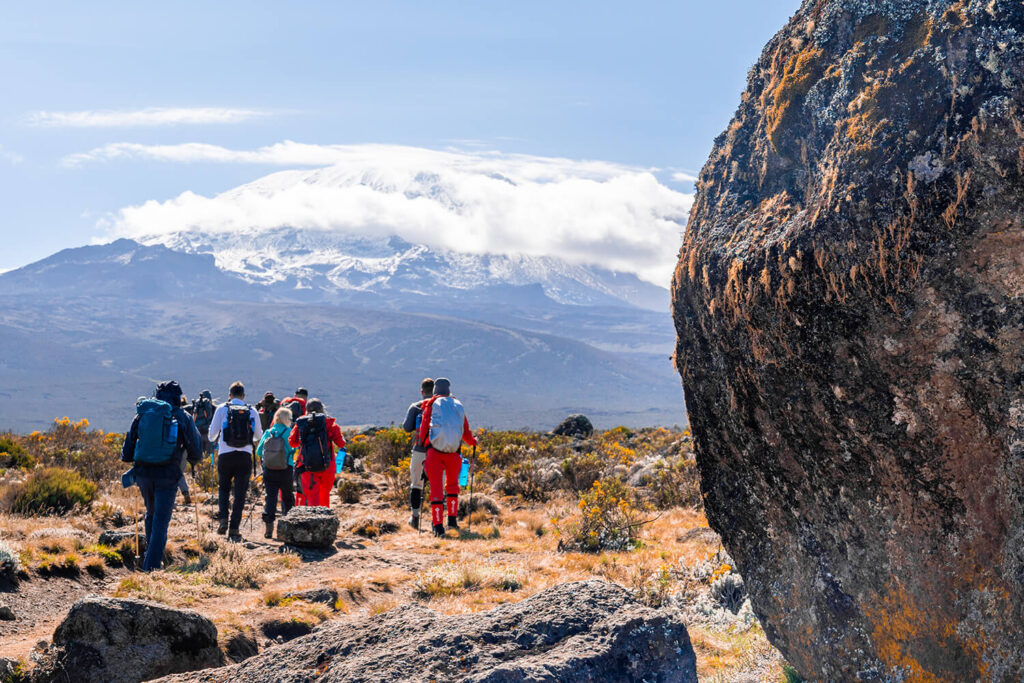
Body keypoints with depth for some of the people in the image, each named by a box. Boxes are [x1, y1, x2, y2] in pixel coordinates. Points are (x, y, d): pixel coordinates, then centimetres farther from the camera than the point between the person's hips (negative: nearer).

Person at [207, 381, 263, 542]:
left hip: (225, 456, 0)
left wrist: (214, 439, 29)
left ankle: (223, 519, 3)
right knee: (240, 493, 4)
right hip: (245, 456, 0)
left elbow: (212, 434, 5)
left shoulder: (222, 409, 1)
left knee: (224, 488, 20)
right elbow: (258, 435, 14)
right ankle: (234, 530, 0)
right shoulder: (252, 411, 4)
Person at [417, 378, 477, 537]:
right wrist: (473, 441, 38)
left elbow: (424, 427, 1)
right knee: (452, 484, 24)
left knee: (436, 488, -2)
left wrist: (421, 441, 21)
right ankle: (452, 519, 24)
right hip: (453, 452, 3)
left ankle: (438, 525, -7)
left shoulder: (432, 404, 4)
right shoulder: (458, 406, 13)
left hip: (435, 450, -3)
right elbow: (466, 431, 18)